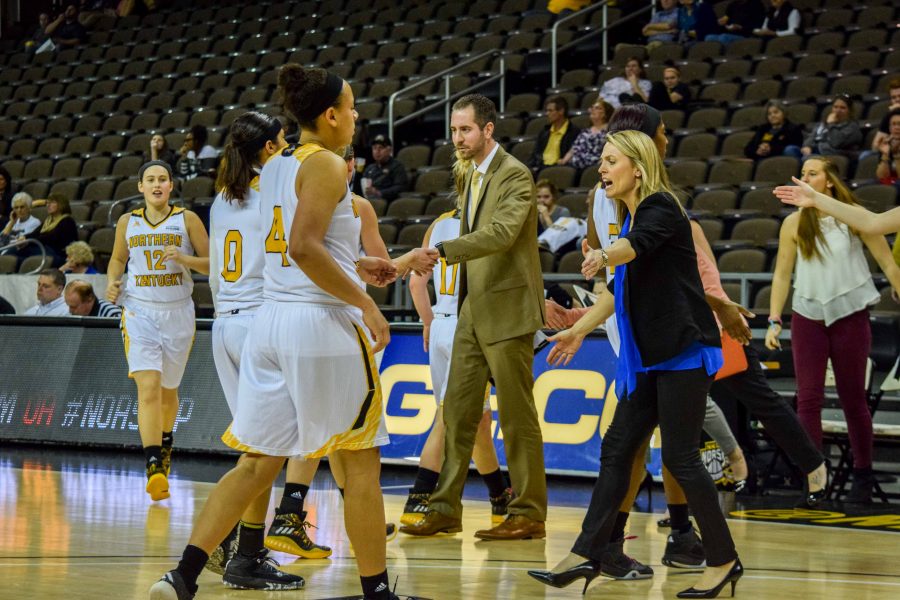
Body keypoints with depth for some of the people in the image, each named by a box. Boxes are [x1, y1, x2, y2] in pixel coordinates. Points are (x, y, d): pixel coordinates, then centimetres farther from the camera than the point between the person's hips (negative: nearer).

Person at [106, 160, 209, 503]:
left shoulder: (187, 220, 0)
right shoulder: (127, 223, 6)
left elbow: (211, 264, 1)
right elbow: (118, 258, 22)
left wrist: (183, 258, -17)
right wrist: (113, 281, 2)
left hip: (178, 312, 0)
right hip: (139, 311, 0)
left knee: (168, 389, 15)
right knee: (148, 387, -17)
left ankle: (165, 441, 44)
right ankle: (154, 467, -22)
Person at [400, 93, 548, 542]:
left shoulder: (515, 175, -13)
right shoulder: (474, 176, 16)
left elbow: (502, 231, -28)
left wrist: (444, 250, -35)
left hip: (507, 309, -9)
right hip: (474, 308, 9)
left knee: (517, 414, -4)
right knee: (458, 408, 7)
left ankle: (529, 514, 2)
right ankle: (445, 509, 11)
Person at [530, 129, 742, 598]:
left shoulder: (660, 207, -11)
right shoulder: (630, 217, 15)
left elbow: (639, 244, -35)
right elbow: (622, 289, 27)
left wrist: (605, 256, -55)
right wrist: (579, 330, 31)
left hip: (685, 352, -9)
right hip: (651, 357, 9)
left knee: (679, 455, -7)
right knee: (617, 447, 5)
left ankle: (723, 560, 4)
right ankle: (587, 555, 5)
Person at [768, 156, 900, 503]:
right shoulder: (794, 224, 1)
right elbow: (782, 274, 6)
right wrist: (774, 321, 0)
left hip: (850, 315, -2)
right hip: (808, 316, 2)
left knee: (853, 400, 5)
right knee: (808, 399, -4)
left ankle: (863, 477, 16)